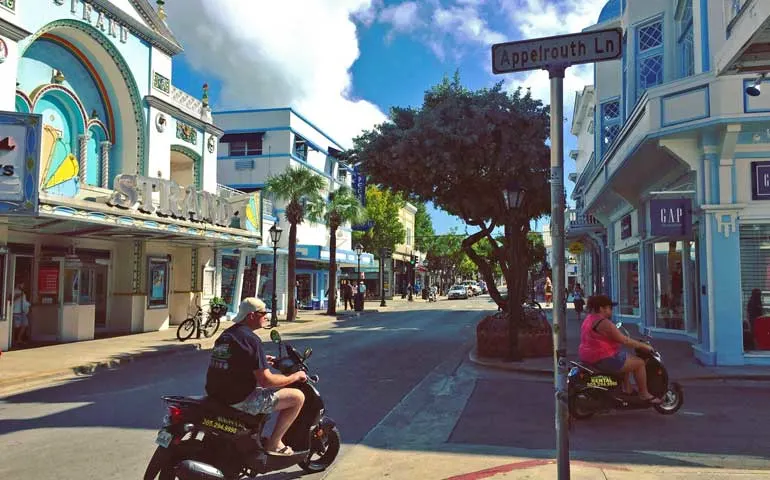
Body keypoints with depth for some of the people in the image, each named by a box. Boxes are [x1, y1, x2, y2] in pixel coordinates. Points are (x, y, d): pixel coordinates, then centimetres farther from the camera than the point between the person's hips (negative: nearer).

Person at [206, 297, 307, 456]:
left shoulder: (225, 334, 12)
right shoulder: (250, 339, -16)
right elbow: (266, 380, -19)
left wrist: (262, 360, 30)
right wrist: (295, 377, -5)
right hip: (239, 400, -9)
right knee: (298, 397, -5)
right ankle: (274, 444, 2)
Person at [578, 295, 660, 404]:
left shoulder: (589, 319, 12)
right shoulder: (604, 323, -20)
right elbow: (624, 340, -18)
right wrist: (643, 346, -7)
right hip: (604, 360, -11)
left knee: (626, 360, 31)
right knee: (639, 362, 1)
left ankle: (628, 390, 32)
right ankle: (644, 394, 12)